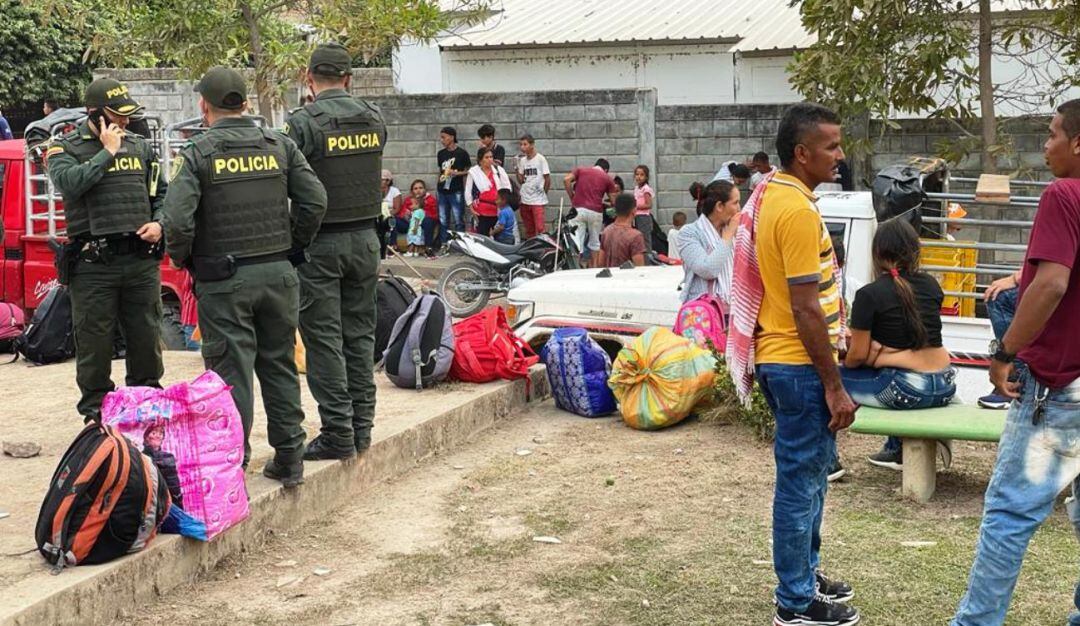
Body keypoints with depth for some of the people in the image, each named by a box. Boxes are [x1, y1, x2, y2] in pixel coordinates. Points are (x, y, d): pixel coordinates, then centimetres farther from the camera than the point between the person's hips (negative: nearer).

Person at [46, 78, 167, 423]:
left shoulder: (140, 147, 14)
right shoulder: (65, 148, 1)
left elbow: (161, 193, 21)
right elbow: (70, 183, -20)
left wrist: (159, 223, 2)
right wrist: (107, 151, -13)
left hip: (142, 260, 4)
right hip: (93, 264, -4)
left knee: (146, 339, 10)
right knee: (94, 342, 2)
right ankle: (96, 414, 15)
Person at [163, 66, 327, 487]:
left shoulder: (197, 153, -8)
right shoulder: (279, 145, 3)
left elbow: (177, 220, -17)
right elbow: (314, 201, -1)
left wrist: (182, 258, 2)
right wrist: (292, 247, 12)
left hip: (223, 281, -4)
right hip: (278, 274, 4)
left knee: (231, 371, 2)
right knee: (280, 365, 13)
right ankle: (289, 459, 18)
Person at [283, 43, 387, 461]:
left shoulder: (304, 123, -14)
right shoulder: (374, 118, 3)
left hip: (320, 242, -5)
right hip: (366, 237, 5)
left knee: (324, 339, 0)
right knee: (360, 333, 13)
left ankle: (338, 434, 0)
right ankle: (361, 427, 18)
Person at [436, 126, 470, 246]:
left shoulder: (461, 153, -4)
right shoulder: (441, 154, 12)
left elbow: (468, 171, -1)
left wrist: (456, 173, -15)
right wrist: (441, 177, 8)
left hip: (456, 191, -5)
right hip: (443, 191, 5)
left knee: (458, 220, -3)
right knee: (443, 220, 8)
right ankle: (444, 245, 14)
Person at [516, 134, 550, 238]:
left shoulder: (540, 159, -7)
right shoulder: (522, 160, 9)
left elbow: (547, 179, -4)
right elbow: (520, 181, 7)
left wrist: (543, 194, -1)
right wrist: (517, 167, -3)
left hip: (538, 201, -6)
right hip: (525, 200, 6)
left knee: (539, 229, -10)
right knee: (529, 230, 12)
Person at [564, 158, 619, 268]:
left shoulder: (580, 170, 18)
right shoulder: (607, 178, 16)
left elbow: (566, 180, 0)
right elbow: (613, 202, 13)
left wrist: (572, 197, 8)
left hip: (578, 209, 0)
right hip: (595, 212, 0)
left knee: (577, 242, -3)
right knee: (594, 243, 16)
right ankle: (594, 268, 17)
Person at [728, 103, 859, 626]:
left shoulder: (771, 195, 10)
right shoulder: (797, 211, -21)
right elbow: (805, 309, -23)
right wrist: (835, 386, -18)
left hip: (780, 357, 10)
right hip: (798, 364, -10)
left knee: (812, 469, 21)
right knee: (801, 479, 0)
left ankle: (805, 572, 34)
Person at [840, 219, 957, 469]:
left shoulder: (869, 294, -8)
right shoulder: (931, 285, 9)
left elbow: (858, 356, -6)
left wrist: (844, 363, 16)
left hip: (906, 391, -7)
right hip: (945, 388, 7)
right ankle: (897, 451, 41)